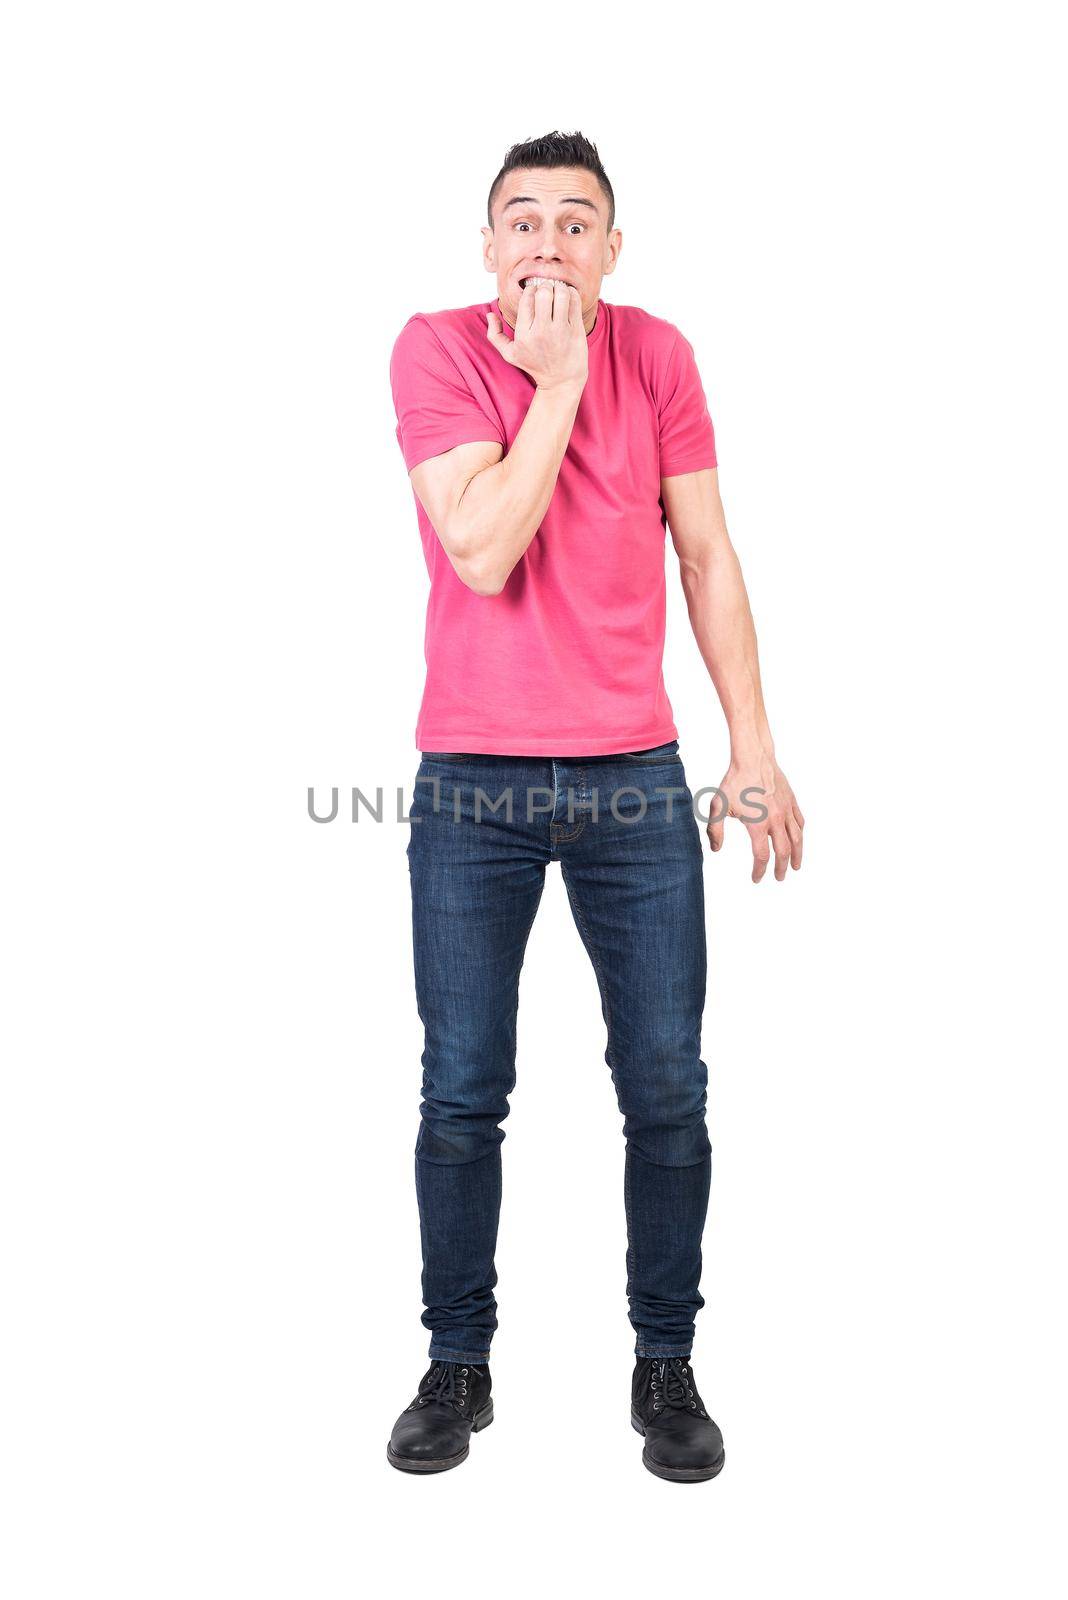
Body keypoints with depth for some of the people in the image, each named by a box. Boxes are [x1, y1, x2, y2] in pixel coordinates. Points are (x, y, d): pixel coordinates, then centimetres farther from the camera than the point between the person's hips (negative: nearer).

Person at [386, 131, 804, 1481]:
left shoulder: (656, 355, 2)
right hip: (471, 790, -1)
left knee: (667, 1091, 6)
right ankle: (458, 1364, 26)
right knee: (461, 1097, 7)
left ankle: (666, 1366, 25)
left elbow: (707, 557, 4)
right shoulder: (436, 350, -4)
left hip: (637, 785, 2)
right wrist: (556, 383, -15)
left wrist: (753, 749, 2)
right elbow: (483, 553, -15)